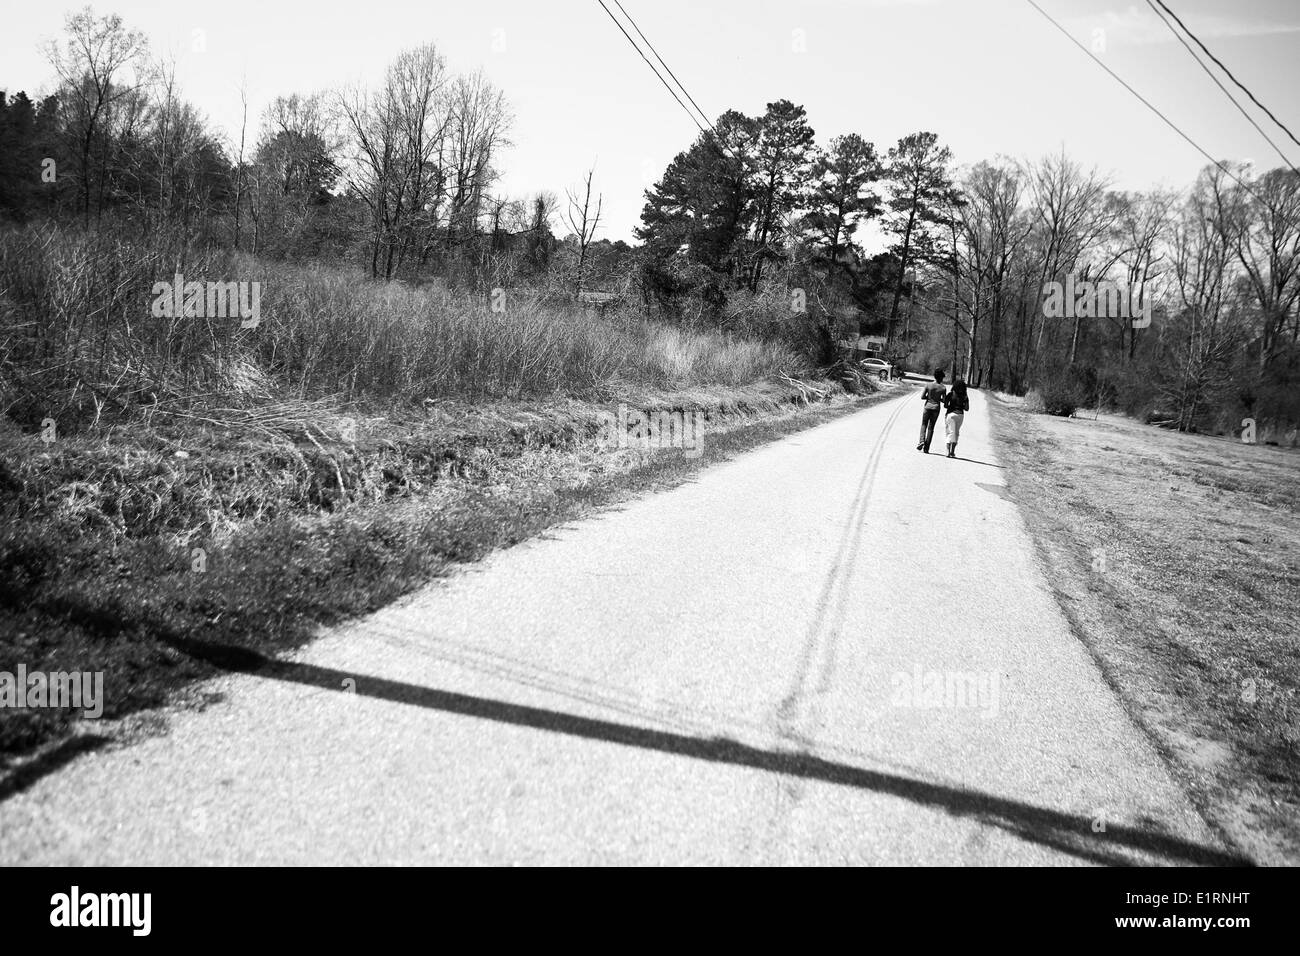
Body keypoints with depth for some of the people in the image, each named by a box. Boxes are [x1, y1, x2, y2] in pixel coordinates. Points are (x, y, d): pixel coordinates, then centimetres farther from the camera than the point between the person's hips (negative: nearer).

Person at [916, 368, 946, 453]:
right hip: (936, 408, 0)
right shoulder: (943, 388, -5)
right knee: (931, 427, 8)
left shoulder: (928, 385, -5)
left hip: (928, 407, 0)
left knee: (924, 425, 14)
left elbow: (922, 397, -6)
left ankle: (922, 441, -11)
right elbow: (943, 400, -5)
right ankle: (926, 448, 6)